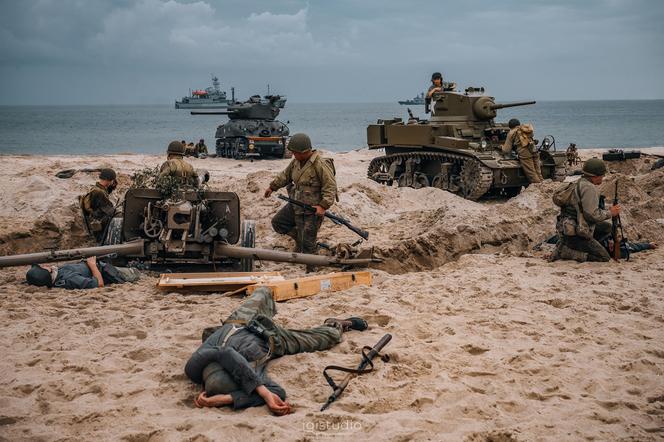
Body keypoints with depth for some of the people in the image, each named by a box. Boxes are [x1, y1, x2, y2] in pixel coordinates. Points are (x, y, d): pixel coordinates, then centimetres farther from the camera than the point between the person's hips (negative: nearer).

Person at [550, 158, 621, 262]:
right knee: (604, 257, -4)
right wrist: (610, 213, -7)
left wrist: (607, 211, 15)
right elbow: (592, 214, -22)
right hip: (575, 233, -10)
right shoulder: (589, 188, -18)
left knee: (606, 227, 22)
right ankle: (564, 252, -8)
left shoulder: (579, 183, 14)